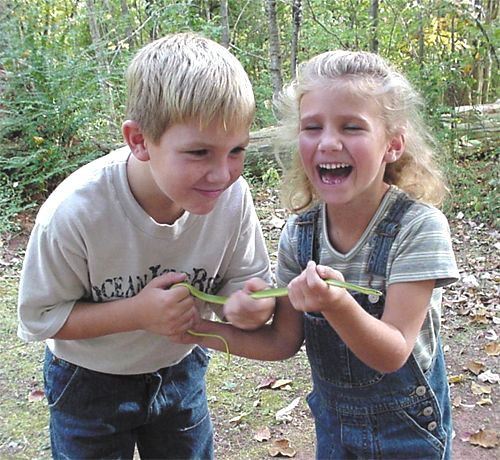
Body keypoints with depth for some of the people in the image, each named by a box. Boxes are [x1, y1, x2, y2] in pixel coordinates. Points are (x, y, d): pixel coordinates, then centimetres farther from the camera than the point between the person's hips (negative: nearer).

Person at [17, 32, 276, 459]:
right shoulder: (74, 212, -32)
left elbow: (246, 276, -10)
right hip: (90, 383, -3)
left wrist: (244, 300, -34)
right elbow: (38, 318, -21)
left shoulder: (233, 195, -24)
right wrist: (137, 313, -33)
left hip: (180, 371, 3)